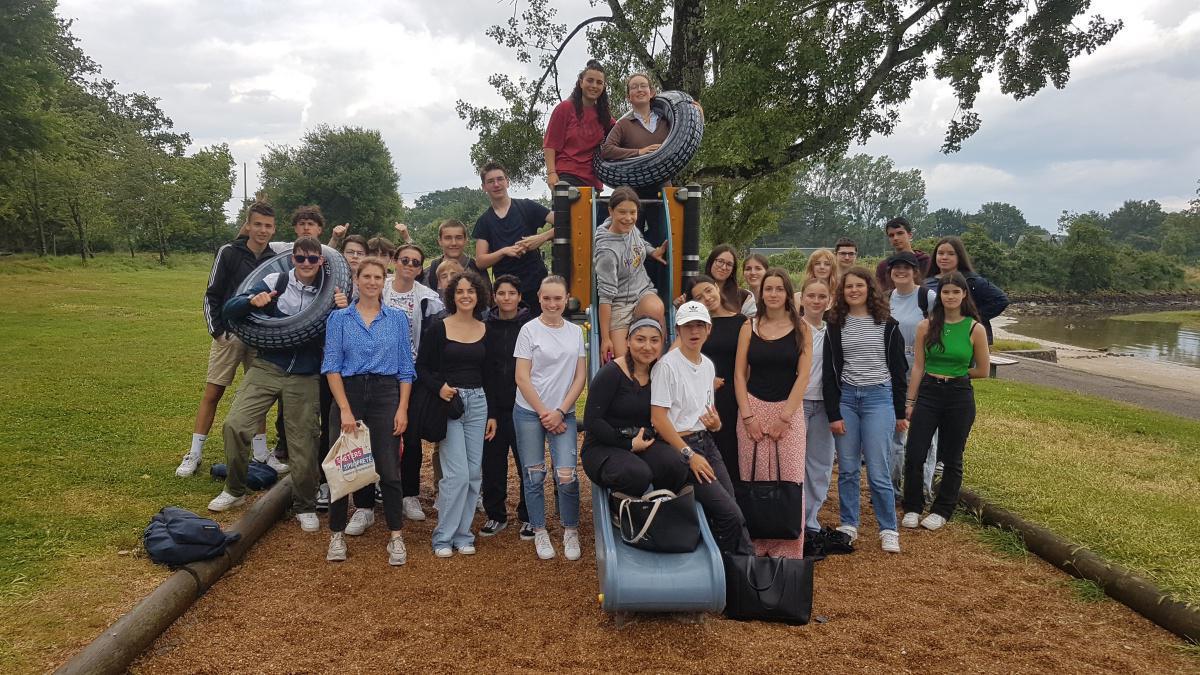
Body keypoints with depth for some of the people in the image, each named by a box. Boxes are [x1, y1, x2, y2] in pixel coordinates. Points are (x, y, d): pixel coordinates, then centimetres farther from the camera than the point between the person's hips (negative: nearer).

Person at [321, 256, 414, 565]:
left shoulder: (397, 318, 7)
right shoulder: (339, 318, 5)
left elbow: (406, 369, 6)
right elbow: (332, 366, -1)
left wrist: (402, 409, -5)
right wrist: (345, 410, -11)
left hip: (386, 395, 0)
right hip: (348, 393, 0)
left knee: (389, 469, -1)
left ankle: (396, 538, 8)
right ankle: (336, 535, 15)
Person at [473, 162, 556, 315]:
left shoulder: (526, 207, 5)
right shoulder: (484, 221, 11)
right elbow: (480, 262, 3)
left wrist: (542, 237, -18)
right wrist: (504, 251, -12)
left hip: (537, 284, -2)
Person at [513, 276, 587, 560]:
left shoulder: (575, 331, 6)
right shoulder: (529, 330, -4)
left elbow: (580, 377, 5)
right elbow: (522, 378, -6)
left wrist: (560, 412, -5)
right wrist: (544, 413, -8)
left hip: (563, 413, 2)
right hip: (529, 413, -2)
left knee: (566, 475, -7)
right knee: (534, 476, 4)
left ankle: (571, 532, 11)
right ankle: (540, 533, 19)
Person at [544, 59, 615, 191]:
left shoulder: (603, 114, 16)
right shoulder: (565, 108, 3)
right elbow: (549, 144, -1)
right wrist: (551, 173, -13)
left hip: (593, 180, 5)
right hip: (567, 176, -5)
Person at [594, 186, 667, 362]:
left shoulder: (630, 227, -4)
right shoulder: (607, 251, -23)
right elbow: (605, 295, -22)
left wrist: (652, 252, 3)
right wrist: (605, 339, -20)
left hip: (643, 291, 5)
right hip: (619, 303, -5)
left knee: (655, 309, -30)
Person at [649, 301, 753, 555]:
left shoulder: (708, 365, 13)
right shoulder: (667, 365, -11)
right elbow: (658, 419, -15)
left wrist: (715, 424, 0)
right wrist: (689, 455, -16)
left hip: (705, 442, 7)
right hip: (677, 446, -7)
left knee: (730, 512, -5)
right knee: (731, 514, -15)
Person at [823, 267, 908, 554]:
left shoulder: (887, 325, 3)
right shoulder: (836, 326, 6)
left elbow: (898, 369, 5)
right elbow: (829, 372, 5)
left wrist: (900, 412, 3)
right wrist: (833, 414, -2)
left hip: (878, 398, -2)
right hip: (845, 398, 2)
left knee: (877, 470, -4)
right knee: (847, 469, 6)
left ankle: (889, 530, 8)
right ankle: (848, 525, 18)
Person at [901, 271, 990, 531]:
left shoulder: (975, 329, -5)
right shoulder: (926, 326, 0)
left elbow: (982, 370, 3)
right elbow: (918, 366, 3)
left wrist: (952, 375, 3)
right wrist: (910, 401, 2)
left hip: (959, 396, -1)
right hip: (927, 394, 1)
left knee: (951, 459, 10)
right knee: (914, 455, -1)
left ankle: (941, 511, 26)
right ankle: (912, 508, 17)